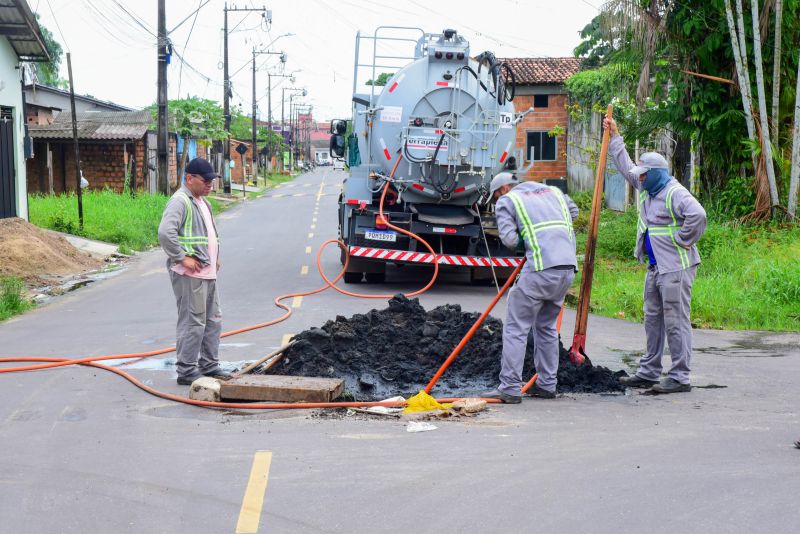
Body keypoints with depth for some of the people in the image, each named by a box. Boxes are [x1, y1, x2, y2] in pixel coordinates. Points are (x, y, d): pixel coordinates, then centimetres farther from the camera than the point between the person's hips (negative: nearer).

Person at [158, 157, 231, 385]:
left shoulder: (202, 202, 19)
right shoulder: (180, 201, -14)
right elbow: (165, 232, -27)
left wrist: (215, 257, 21)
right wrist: (182, 257, -24)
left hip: (207, 272, 10)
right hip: (189, 274, -10)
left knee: (213, 320, 15)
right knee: (192, 322, -8)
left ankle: (209, 366, 25)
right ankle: (187, 371, -2)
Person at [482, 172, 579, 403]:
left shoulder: (507, 200, 8)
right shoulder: (553, 191, 25)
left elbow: (509, 239, -4)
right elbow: (573, 211, 42)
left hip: (541, 269, -7)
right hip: (568, 266, 7)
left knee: (516, 327, -1)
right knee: (547, 326, 21)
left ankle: (510, 388, -6)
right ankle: (547, 384, 22)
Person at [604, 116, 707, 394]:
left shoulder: (675, 193, -15)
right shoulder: (645, 188, 15)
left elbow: (697, 215, -30)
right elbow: (625, 166, 29)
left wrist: (682, 241, -20)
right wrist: (614, 136, 30)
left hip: (676, 267, -10)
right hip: (655, 267, 10)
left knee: (676, 322, -7)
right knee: (653, 320, 14)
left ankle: (680, 378, -5)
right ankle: (648, 373, 22)